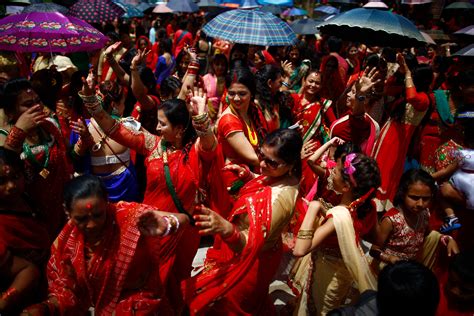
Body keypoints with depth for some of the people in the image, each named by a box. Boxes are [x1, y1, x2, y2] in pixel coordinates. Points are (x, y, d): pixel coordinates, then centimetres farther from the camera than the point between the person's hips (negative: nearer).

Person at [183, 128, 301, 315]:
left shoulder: (281, 198, -39)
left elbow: (250, 246, -40)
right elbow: (264, 184, 12)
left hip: (251, 261, -8)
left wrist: (225, 228, -58)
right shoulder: (283, 175, -12)